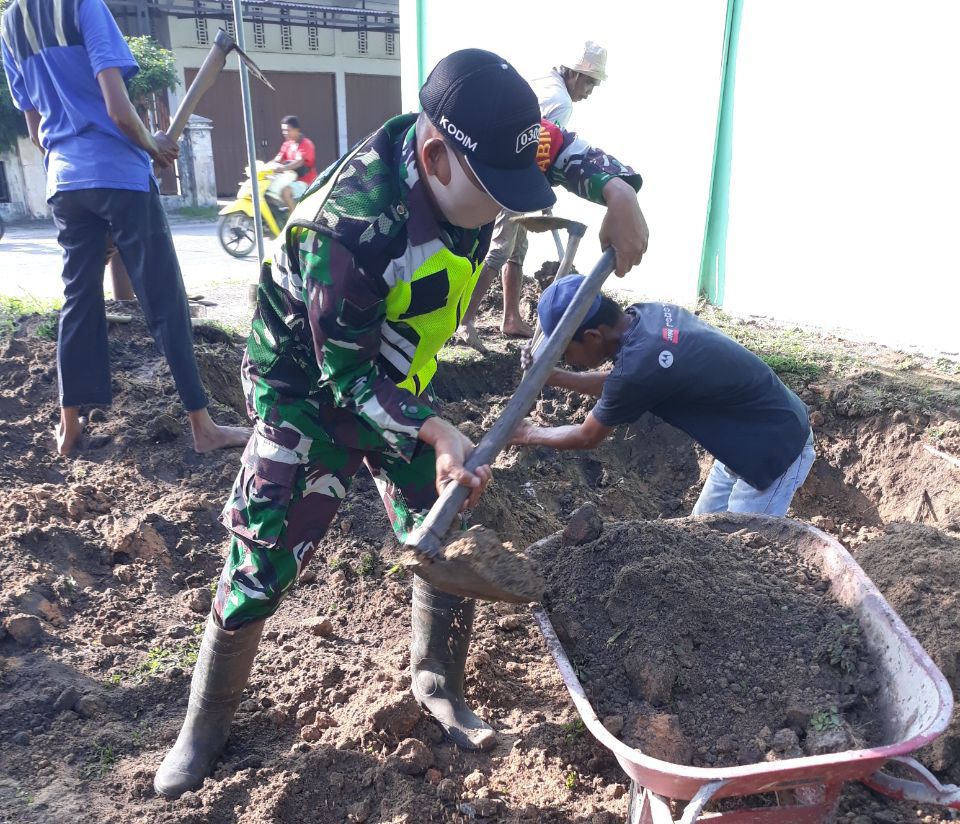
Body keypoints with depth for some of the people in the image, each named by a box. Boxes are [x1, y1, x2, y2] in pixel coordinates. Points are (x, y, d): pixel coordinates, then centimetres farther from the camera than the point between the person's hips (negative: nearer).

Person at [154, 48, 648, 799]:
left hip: (399, 383, 6)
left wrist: (617, 190, -15)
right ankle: (207, 723, 27)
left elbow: (559, 148, 4)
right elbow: (346, 371, -27)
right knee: (261, 569, -1)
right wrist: (433, 432, -38)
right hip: (311, 389, -6)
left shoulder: (466, 152, -16)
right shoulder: (351, 222, -36)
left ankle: (438, 685, 32)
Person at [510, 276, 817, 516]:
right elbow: (614, 384, 12)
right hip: (746, 442, 9)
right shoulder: (648, 314, -7)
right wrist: (551, 375, 6)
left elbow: (587, 437, -13)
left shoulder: (638, 368, -32)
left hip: (776, 450, -9)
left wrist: (529, 434, 3)